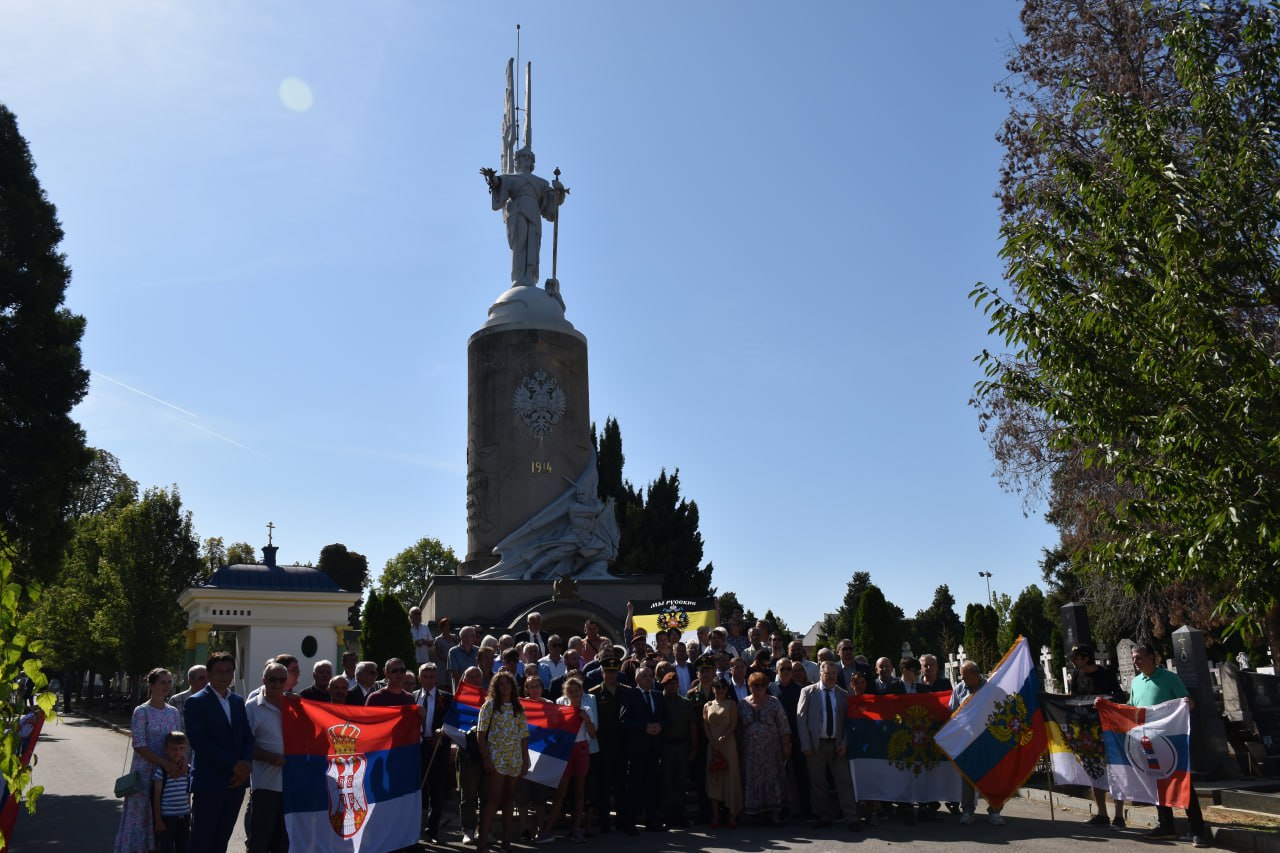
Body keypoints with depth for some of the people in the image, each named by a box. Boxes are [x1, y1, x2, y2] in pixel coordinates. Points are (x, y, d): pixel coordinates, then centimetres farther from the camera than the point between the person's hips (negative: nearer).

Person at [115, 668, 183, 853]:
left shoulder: (174, 712, 9)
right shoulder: (142, 711, -6)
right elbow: (139, 745, -12)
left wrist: (181, 760, -10)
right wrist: (165, 763, -20)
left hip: (169, 773, 4)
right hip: (146, 771, -4)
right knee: (141, 813, 0)